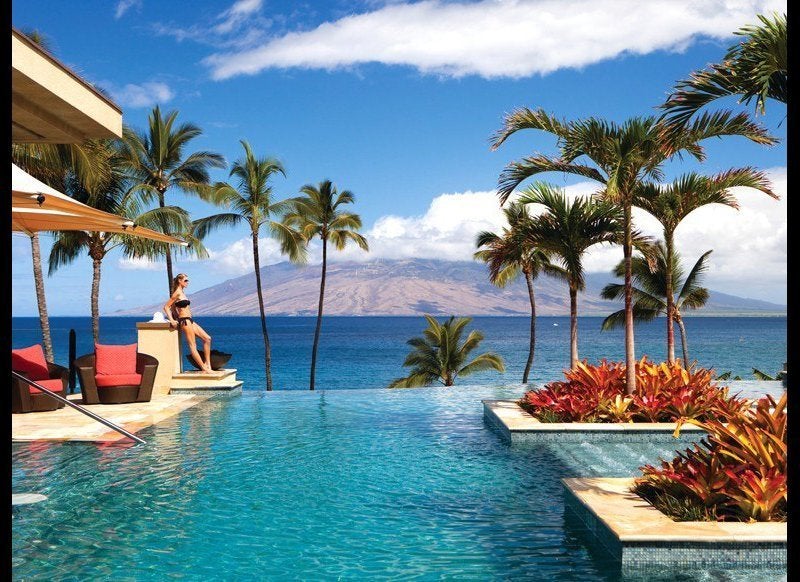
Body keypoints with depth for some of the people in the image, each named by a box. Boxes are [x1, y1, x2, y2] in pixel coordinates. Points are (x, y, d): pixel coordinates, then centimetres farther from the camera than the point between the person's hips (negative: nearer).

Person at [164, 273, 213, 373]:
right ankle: (204, 368, -7)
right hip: (184, 321, -10)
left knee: (207, 338, 6)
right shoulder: (177, 293, -10)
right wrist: (171, 320, -17)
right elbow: (166, 307, -13)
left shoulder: (182, 292, 16)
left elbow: (173, 306, 24)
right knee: (193, 346, -7)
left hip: (189, 320, 10)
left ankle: (207, 364, 7)